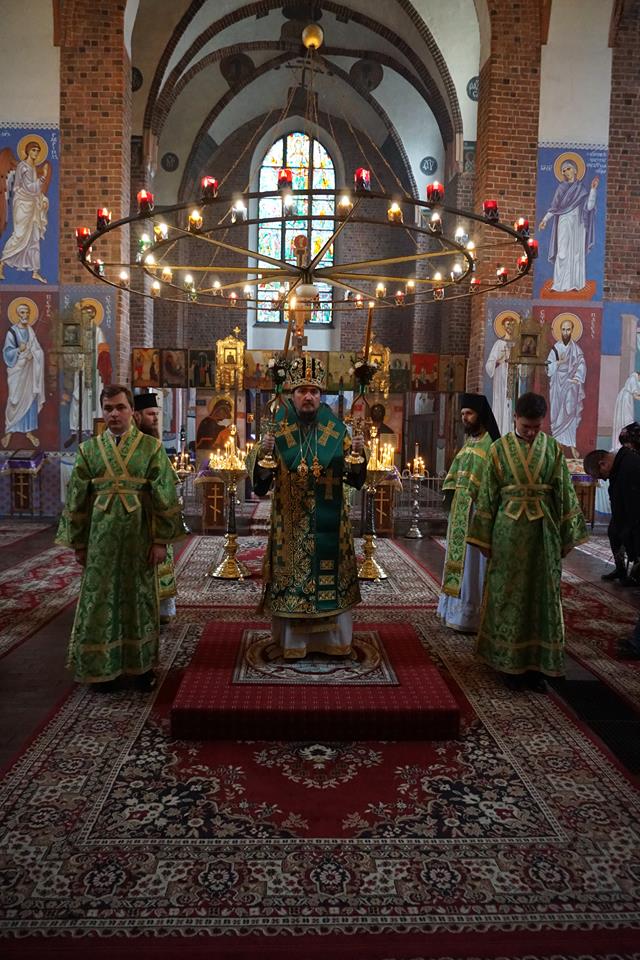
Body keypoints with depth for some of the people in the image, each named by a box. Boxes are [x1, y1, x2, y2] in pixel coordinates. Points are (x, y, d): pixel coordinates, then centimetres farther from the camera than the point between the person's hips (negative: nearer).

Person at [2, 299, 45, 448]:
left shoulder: (30, 330, 6)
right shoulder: (11, 332, -8)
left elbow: (37, 350, 8)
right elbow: (7, 353, -11)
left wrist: (32, 354, -13)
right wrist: (19, 350, -28)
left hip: (29, 369, 5)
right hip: (17, 370, -4)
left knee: (31, 399, 6)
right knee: (15, 400, -2)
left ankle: (29, 431, 14)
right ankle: (8, 432, 9)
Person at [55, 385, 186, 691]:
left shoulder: (152, 447, -2)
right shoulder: (89, 449, 4)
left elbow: (165, 496, -3)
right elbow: (76, 498, 7)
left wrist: (161, 540, -7)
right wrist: (78, 544, 5)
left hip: (139, 536, -1)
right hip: (101, 537, 2)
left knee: (139, 596, 9)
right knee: (100, 599, 7)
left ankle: (142, 665, 24)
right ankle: (102, 667, 23)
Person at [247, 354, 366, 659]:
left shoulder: (335, 429, 0)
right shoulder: (277, 429, -3)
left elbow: (352, 475, -3)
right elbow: (258, 474, -8)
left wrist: (358, 454, -22)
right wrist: (261, 453, -27)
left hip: (327, 521, 1)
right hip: (290, 521, -1)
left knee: (330, 572, 8)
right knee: (292, 574, 5)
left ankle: (333, 639, 25)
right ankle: (293, 640, 21)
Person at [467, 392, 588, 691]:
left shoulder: (553, 448, 3)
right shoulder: (499, 448, -1)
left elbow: (564, 495, 5)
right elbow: (487, 497, 1)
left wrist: (566, 538, 4)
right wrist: (485, 539, 0)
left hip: (544, 532, 1)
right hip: (508, 531, -1)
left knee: (542, 595, 7)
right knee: (508, 595, 5)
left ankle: (537, 664, 19)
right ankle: (510, 663, 17)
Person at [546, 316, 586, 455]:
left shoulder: (576, 349, 3)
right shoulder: (555, 348, 1)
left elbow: (582, 367, 2)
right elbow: (549, 368, -2)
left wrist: (577, 379, -13)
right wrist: (559, 362, -19)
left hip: (571, 385, 0)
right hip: (558, 385, 0)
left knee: (571, 414, -2)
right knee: (557, 413, 1)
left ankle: (571, 444, 1)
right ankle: (557, 443, 9)